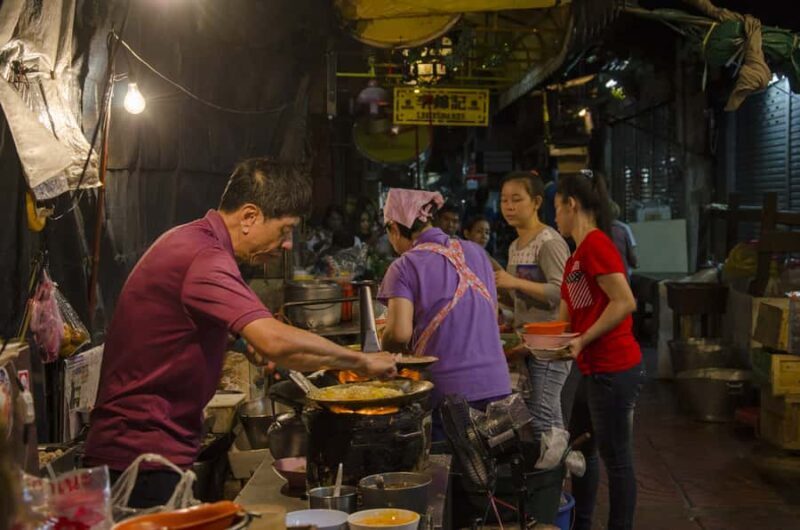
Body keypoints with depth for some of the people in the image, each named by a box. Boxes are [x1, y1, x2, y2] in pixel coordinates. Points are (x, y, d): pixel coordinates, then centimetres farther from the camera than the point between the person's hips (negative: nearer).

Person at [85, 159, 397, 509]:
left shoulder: (189, 241, 12)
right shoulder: (203, 258, -23)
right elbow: (276, 341, -34)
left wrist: (251, 344, 10)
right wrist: (363, 362, -22)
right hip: (145, 453, -10)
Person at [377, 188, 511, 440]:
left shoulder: (405, 266, -8)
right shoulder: (476, 252, 10)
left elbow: (400, 333, -16)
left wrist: (387, 348, 3)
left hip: (446, 390, -5)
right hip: (496, 384, 5)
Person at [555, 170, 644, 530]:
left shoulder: (595, 244, -14)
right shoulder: (578, 255, 15)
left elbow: (625, 303, -23)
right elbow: (566, 320, 19)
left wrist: (582, 341, -19)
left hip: (613, 371, -10)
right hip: (594, 371, 10)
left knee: (616, 458, 1)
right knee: (580, 449, 19)